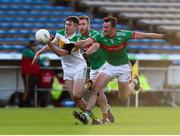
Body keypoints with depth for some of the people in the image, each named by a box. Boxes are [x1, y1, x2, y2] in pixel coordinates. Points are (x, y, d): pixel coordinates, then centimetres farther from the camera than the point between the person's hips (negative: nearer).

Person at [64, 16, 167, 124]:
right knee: (95, 88, -15)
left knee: (123, 97, 8)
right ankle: (87, 114, -13)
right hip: (110, 66, 2)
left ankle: (134, 82, 38)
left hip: (123, 67, -2)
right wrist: (73, 45, -54)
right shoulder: (100, 37, -19)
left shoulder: (123, 35, -22)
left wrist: (164, 36, -18)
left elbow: (144, 35, -18)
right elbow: (86, 42, -34)